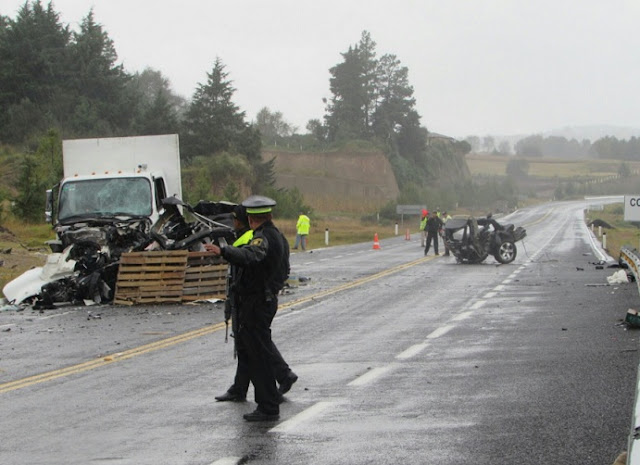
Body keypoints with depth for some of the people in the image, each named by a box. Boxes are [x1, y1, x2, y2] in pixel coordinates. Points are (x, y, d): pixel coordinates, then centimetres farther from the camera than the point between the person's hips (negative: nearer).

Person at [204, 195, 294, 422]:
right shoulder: (276, 235, 15)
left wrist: (223, 251, -51)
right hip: (267, 299, 10)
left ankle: (268, 408, -4)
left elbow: (249, 256, -40)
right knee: (244, 346, 17)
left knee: (259, 354, -7)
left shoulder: (263, 238, -17)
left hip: (256, 303, -10)